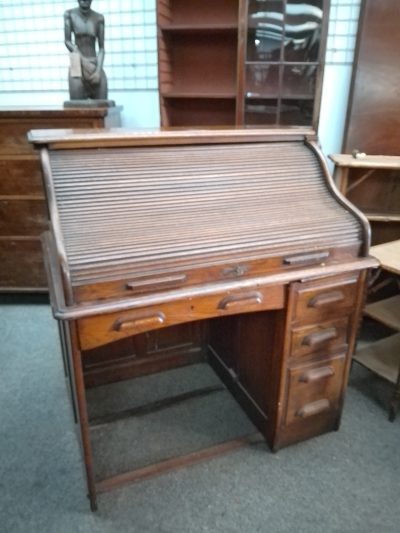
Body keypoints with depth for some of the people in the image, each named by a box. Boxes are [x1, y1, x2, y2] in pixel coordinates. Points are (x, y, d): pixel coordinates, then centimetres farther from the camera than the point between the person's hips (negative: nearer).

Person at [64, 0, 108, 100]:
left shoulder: (99, 18, 4)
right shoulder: (70, 14, 3)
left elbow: (101, 48, 2)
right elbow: (67, 41, 2)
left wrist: (98, 70, -11)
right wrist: (83, 60, -12)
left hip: (95, 64, 1)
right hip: (78, 66, -1)